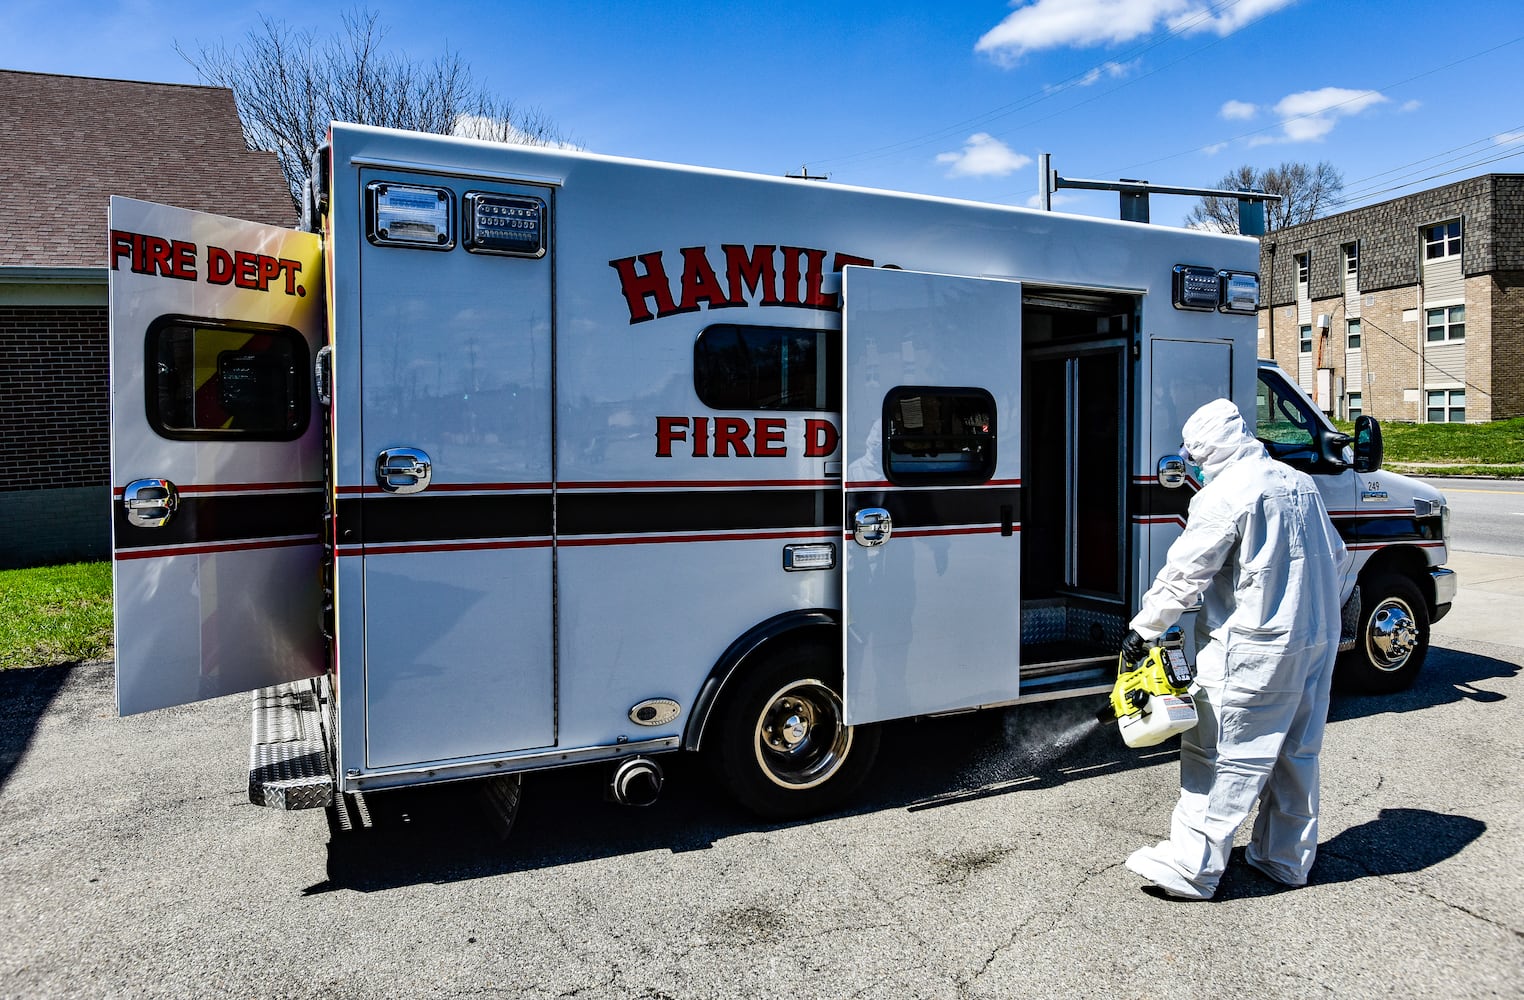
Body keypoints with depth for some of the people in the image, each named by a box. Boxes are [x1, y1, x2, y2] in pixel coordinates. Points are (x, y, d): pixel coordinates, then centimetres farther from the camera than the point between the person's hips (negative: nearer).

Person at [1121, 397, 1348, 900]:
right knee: (1296, 753, 17)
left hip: (1255, 649, -9)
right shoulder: (1299, 483, 11)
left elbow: (1184, 574, -14)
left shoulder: (1225, 494, -14)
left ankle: (1192, 867, 3)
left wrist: (1142, 629, -6)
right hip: (1318, 642, 9)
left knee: (1220, 756, -3)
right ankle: (1287, 859, 29)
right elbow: (1335, 557, 21)